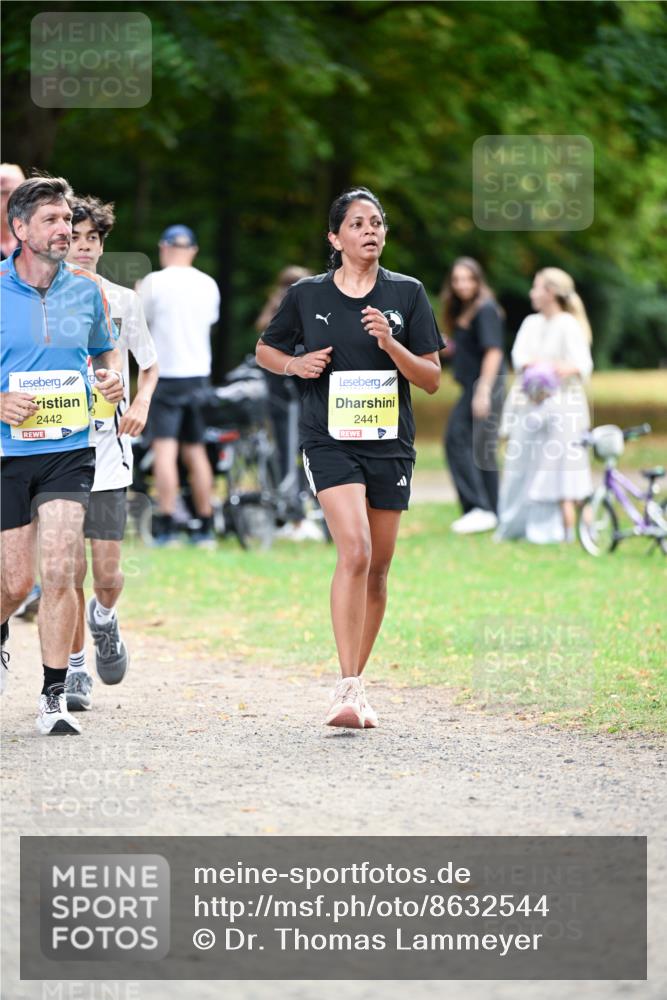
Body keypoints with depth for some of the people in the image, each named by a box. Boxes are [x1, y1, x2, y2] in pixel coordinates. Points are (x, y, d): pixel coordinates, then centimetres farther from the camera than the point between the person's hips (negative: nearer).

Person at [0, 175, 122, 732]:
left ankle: (54, 697, -3)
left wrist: (114, 376, 0)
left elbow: (105, 349, 22)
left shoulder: (88, 290, 4)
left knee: (58, 573, -11)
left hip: (69, 451, 1)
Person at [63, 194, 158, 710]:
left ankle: (103, 617, 28)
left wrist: (142, 403, -2)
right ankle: (75, 669, 12)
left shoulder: (123, 301, 6)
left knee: (107, 572, -5)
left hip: (108, 452, 0)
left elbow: (150, 365, 17)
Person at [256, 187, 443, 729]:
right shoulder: (307, 295, 3)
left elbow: (432, 378, 4)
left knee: (377, 568, 7)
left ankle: (356, 685, 22)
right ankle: (348, 688, -23)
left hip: (390, 441, 3)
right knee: (354, 552, -21)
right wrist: (295, 364, -3)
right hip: (330, 440, -3)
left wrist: (389, 343, -13)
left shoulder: (407, 293, 4)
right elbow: (266, 349, 18)